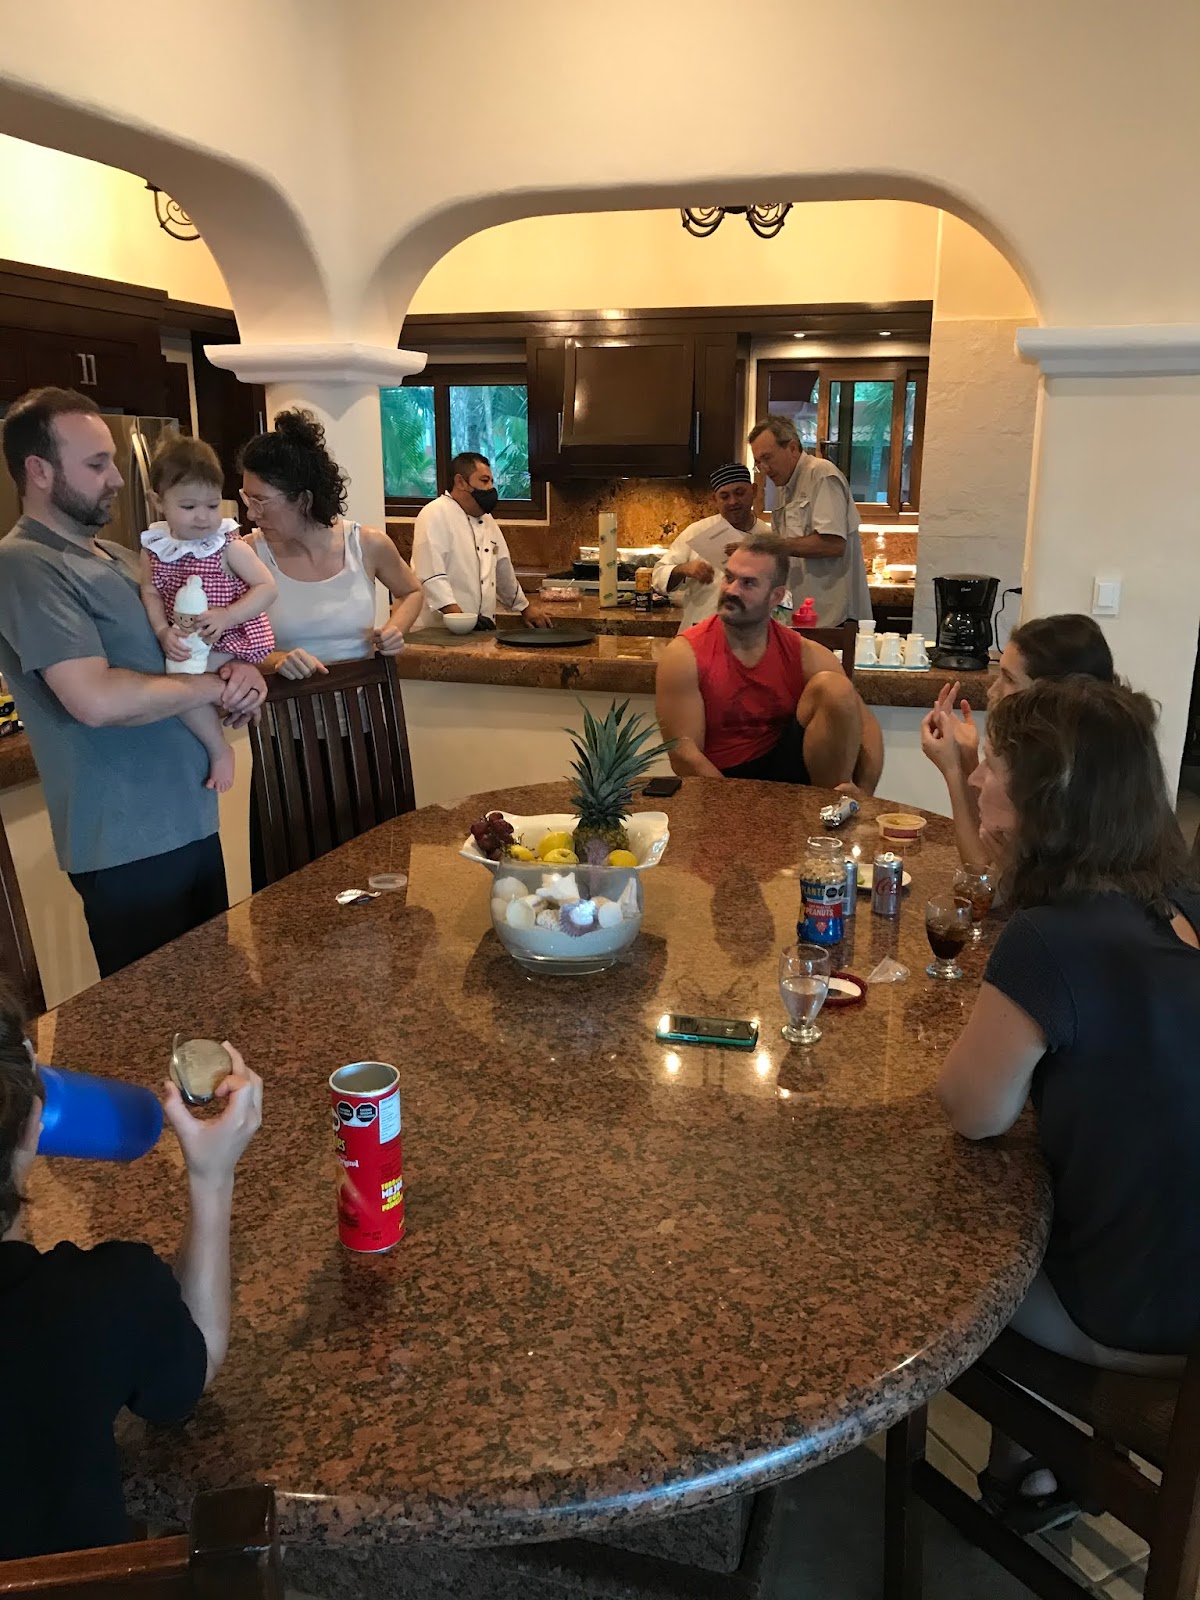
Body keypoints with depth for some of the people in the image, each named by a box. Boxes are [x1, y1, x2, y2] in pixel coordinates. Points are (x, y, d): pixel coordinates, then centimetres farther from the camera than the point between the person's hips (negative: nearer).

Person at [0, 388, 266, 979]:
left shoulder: (117, 557, 12)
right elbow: (97, 699, -27)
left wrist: (239, 672, -3)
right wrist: (215, 685, -14)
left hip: (191, 819, 9)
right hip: (128, 845, -8)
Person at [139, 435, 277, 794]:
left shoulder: (228, 546, -12)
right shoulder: (155, 548, 2)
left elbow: (267, 587, -15)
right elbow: (151, 593, 2)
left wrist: (226, 616, -27)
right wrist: (163, 632, -18)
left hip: (228, 639, -7)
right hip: (183, 641, 7)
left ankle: (219, 749, -7)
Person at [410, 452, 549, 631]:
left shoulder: (486, 519, 19)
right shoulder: (435, 515, -6)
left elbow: (503, 570, 30)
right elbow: (431, 577, -17)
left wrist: (526, 608, 36)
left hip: (481, 630, 7)